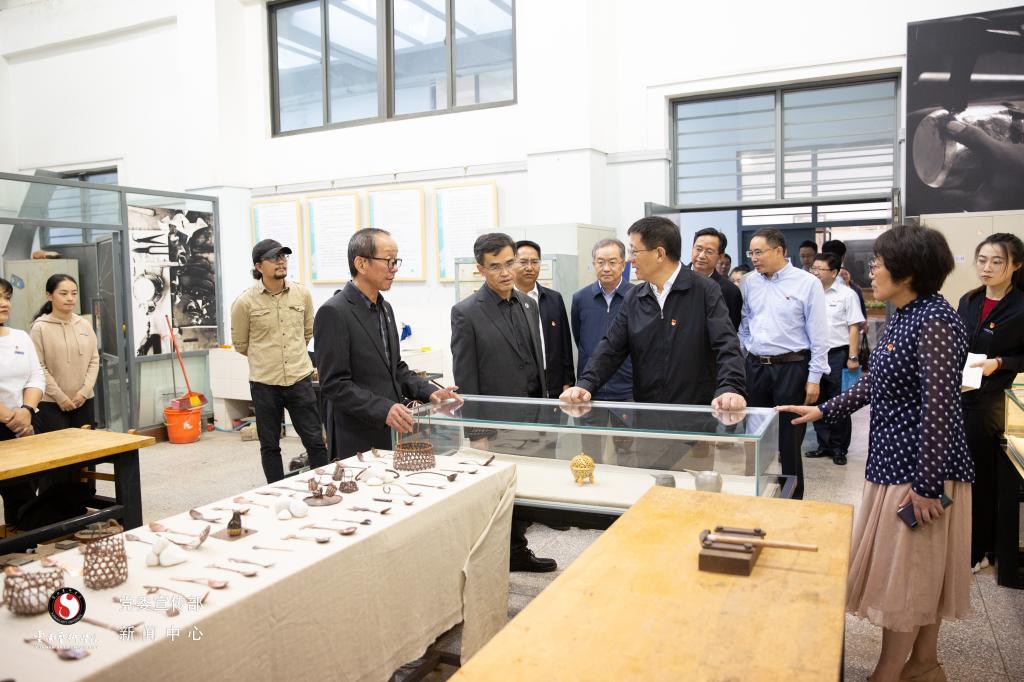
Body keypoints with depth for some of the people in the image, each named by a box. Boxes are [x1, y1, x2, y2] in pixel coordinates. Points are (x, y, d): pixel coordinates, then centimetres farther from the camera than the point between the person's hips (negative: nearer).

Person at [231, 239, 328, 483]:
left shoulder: (302, 294, 1)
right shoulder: (245, 302, -7)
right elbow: (240, 344, 7)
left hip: (299, 378, 2)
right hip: (264, 383, -1)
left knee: (315, 440, 4)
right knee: (270, 445, 11)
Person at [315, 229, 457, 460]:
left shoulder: (385, 308, 12)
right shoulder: (333, 313, -14)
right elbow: (334, 383, -18)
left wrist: (428, 392, 2)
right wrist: (383, 409, -27)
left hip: (391, 433, 8)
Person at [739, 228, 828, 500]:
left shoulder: (807, 283, -7)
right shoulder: (748, 283, 6)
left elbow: (818, 334, -7)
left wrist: (814, 377, -8)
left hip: (791, 368, -4)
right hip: (755, 367, 4)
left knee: (789, 439, 3)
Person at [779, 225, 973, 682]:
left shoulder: (935, 322, -19)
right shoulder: (902, 317, 9)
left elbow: (939, 406, -23)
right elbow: (875, 383, 18)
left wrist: (927, 484, -23)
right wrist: (823, 410, 17)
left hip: (920, 466, -9)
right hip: (894, 460, 9)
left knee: (905, 572, 3)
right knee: (921, 572, 19)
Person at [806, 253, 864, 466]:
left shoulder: (846, 294, -4)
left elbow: (854, 328, -7)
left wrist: (853, 357, -12)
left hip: (837, 355, -4)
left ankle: (839, 448, 16)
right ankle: (824, 444, 24)